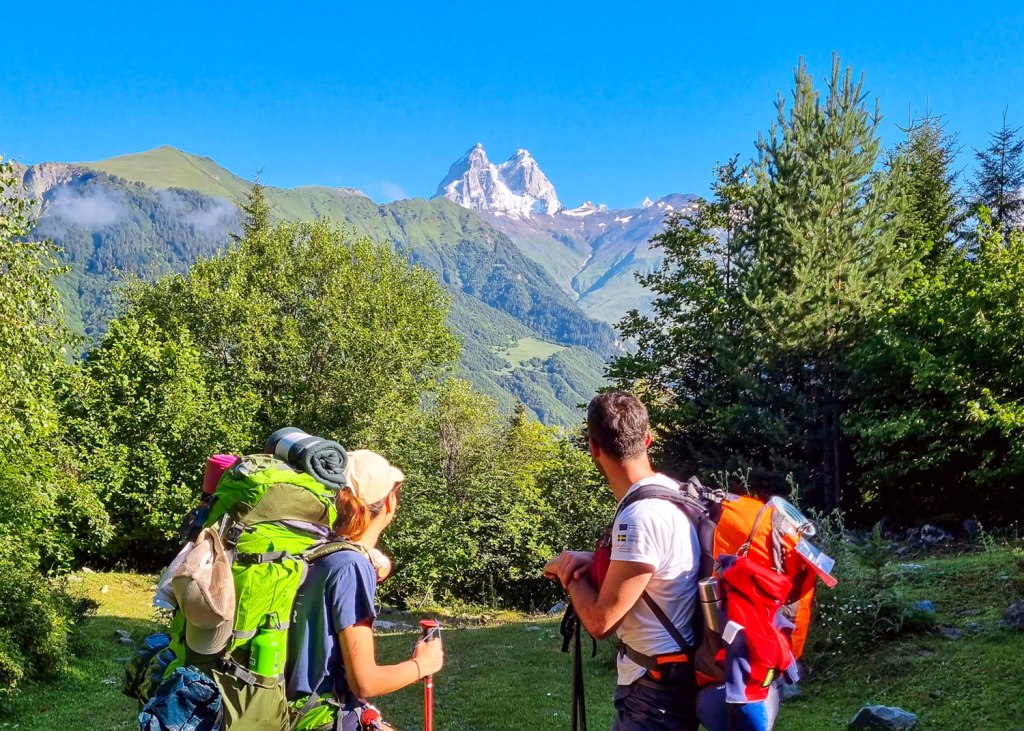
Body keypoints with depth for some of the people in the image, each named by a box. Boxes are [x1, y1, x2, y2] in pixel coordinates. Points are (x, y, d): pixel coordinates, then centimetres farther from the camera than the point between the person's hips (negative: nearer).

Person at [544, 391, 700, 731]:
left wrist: (571, 573, -5)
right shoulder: (671, 489, 2)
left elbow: (599, 620, -23)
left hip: (656, 690, -9)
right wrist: (595, 561, 0)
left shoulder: (640, 516, -27)